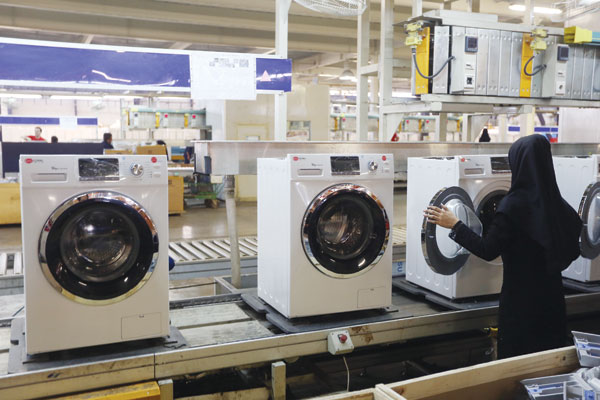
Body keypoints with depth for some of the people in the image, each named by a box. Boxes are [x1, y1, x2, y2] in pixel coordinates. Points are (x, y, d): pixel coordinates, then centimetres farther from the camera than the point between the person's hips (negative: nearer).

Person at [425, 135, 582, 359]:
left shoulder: (513, 204, -18)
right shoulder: (560, 206, -2)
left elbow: (488, 251, -17)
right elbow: (572, 252, 8)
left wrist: (455, 225, -10)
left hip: (520, 298, -5)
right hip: (551, 295, 5)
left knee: (517, 358, 9)